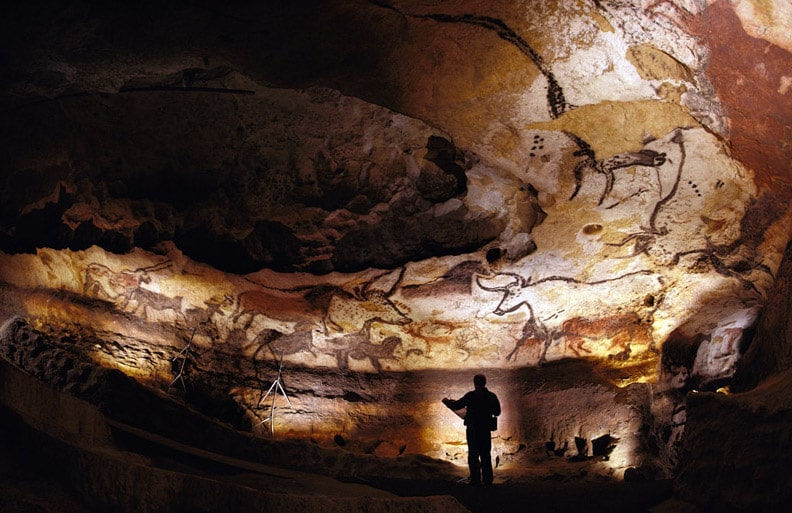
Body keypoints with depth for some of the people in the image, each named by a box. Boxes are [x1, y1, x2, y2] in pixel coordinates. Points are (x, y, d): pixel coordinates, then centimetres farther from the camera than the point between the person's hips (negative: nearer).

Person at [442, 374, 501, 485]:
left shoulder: (471, 395, -12)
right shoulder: (492, 396, 1)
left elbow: (457, 406, -7)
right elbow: (497, 412, 12)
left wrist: (447, 401, 11)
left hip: (473, 429, -4)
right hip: (486, 430, 4)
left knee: (473, 455, 2)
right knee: (486, 455, 14)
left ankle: (476, 480, -1)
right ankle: (488, 479, 16)